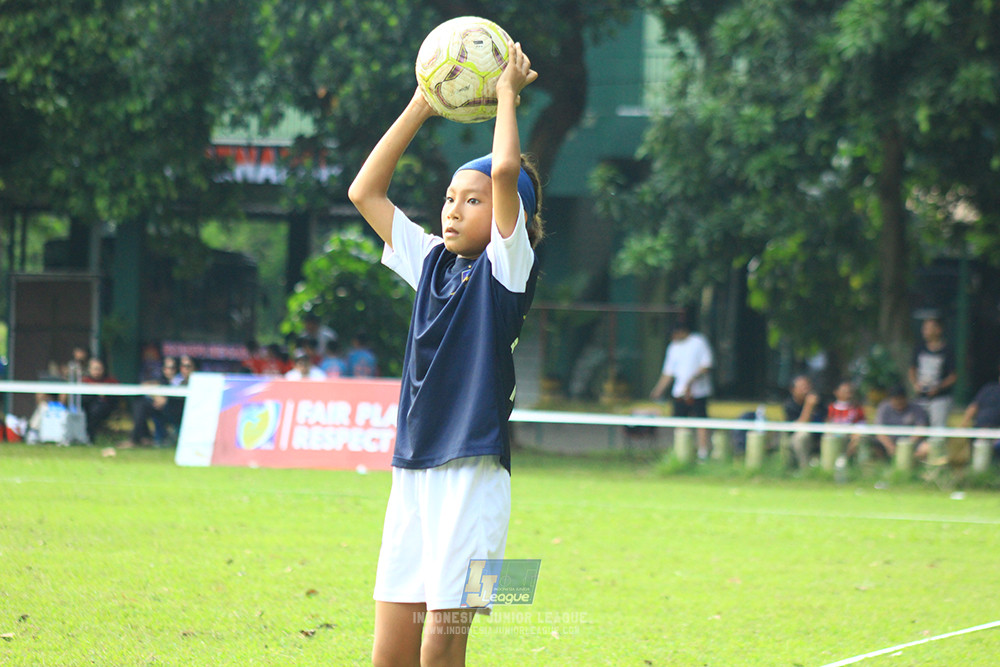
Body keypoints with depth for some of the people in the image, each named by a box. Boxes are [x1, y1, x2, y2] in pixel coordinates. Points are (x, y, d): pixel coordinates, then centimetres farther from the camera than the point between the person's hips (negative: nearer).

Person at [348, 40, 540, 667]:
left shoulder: (506, 265, -3)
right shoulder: (432, 261, 15)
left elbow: (506, 170, -18)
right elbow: (365, 192, 17)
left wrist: (508, 93, -4)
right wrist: (421, 107, 13)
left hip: (472, 475, -6)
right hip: (412, 474, 6)